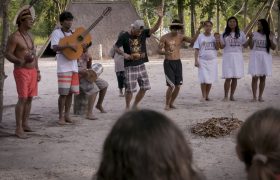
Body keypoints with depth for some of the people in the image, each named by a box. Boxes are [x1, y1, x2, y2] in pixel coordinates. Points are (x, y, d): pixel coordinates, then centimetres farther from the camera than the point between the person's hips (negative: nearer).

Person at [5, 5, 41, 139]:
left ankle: (25, 124, 14)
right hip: (21, 71, -8)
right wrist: (21, 61, -30)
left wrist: (37, 71, 16)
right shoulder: (14, 37, -11)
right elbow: (8, 54, -13)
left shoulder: (29, 36, 13)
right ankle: (19, 129, -10)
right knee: (22, 99, -12)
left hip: (32, 71, 8)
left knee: (29, 98, 7)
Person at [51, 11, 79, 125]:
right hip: (63, 68, -6)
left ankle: (67, 115, 17)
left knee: (70, 92, 8)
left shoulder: (73, 33, 16)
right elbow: (54, 47, -18)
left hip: (74, 67, 7)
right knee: (63, 93, -8)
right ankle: (61, 117, -1)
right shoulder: (57, 32, -3)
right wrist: (69, 45, -27)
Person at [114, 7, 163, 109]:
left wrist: (160, 18, -22)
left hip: (141, 65, 5)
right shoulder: (125, 36, -9)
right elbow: (116, 47, 0)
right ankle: (127, 107, 15)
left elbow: (155, 28, -7)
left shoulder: (143, 33, 1)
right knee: (130, 89, -5)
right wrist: (123, 54, -18)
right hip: (130, 67, -5)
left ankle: (135, 106, 24)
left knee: (144, 87, 7)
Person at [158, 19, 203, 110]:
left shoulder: (181, 37, 2)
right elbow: (159, 50, -10)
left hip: (178, 63, 4)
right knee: (171, 85, -12)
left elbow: (192, 41, -10)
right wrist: (165, 52, -32)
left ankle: (171, 103, 22)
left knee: (178, 85, 4)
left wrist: (198, 30, -21)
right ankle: (167, 104, 4)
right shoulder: (165, 38, -8)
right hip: (168, 63, -4)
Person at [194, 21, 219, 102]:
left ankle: (207, 96, 16)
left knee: (210, 79, 5)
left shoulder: (214, 37, 8)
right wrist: (196, 60, -8)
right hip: (203, 60, -3)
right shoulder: (200, 37, 0)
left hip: (212, 60, 3)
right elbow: (196, 49, 0)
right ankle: (203, 96, 3)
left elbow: (217, 48, 5)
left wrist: (217, 41, -13)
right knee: (204, 79, -7)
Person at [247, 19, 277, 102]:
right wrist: (250, 38, -10)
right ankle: (254, 96, -5)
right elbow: (251, 47, 4)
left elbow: (274, 48, 2)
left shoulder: (270, 35, 5)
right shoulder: (254, 34, 4)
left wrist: (271, 40, -13)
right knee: (255, 77, -9)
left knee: (263, 77, 3)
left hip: (265, 57, 1)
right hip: (255, 56, -1)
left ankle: (260, 96, 9)